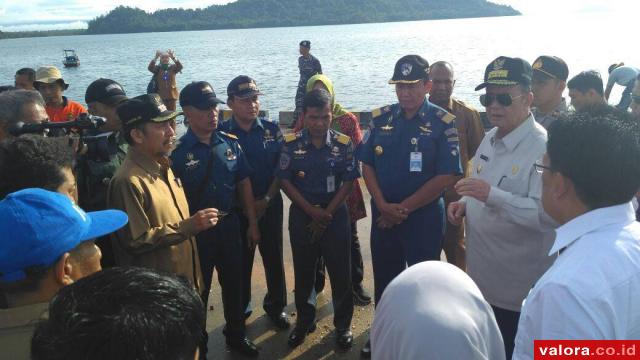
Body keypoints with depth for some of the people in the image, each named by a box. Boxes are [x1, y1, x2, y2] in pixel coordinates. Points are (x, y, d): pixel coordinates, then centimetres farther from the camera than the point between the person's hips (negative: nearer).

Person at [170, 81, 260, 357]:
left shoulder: (230, 143, -1)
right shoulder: (177, 150, -14)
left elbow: (244, 184, 5)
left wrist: (252, 223, 6)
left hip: (229, 224, 4)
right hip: (197, 229, -4)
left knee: (234, 282, 19)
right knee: (198, 289, 13)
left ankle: (236, 334, 41)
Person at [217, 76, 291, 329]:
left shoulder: (272, 130, 0)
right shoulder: (221, 133, -7)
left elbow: (281, 168, 0)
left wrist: (266, 199, -10)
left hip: (270, 206, 2)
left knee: (274, 258, 12)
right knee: (240, 261, 11)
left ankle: (276, 306, 31)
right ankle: (239, 309, 31)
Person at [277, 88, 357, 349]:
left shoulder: (343, 143, -5)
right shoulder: (291, 143, -6)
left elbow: (348, 182, -4)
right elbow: (285, 181, -6)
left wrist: (327, 213, -10)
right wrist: (312, 211, -12)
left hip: (335, 214, 0)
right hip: (301, 214, 1)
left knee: (340, 272, 6)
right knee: (303, 272, 13)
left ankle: (343, 324, 24)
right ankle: (304, 321, 32)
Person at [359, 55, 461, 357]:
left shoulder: (443, 123, -10)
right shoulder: (381, 118, 1)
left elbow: (447, 176, -14)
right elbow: (367, 165, 4)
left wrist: (404, 208, -13)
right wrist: (383, 206, -10)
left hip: (424, 216, -3)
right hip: (383, 215, 4)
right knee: (384, 278, 16)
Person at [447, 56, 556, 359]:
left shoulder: (543, 147, -21)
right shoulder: (490, 138, 6)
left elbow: (548, 213, -29)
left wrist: (492, 195, -36)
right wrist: (466, 203, -1)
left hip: (518, 287, -8)